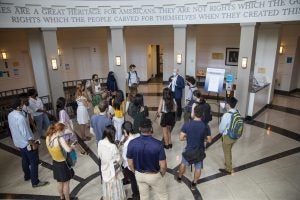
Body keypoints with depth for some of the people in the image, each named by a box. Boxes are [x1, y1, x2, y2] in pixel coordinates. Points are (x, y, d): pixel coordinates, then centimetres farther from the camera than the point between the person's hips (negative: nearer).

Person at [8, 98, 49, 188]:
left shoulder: (10, 115, -3)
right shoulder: (20, 117, -32)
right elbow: (25, 133, -29)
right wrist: (33, 144, -18)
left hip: (18, 142, 9)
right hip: (26, 143, -9)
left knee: (25, 160, 27)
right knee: (34, 162, 5)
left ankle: (27, 176, 46)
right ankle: (35, 182, 16)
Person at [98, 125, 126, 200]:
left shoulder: (100, 143, -14)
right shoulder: (113, 146, -33)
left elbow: (100, 155, 0)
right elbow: (118, 160, -22)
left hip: (105, 169, 6)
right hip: (113, 171, -6)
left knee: (106, 185, 28)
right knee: (114, 187, 17)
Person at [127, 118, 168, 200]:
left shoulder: (132, 143, -21)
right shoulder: (158, 144, -29)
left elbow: (130, 164, -9)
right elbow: (163, 165, -20)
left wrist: (136, 173, 10)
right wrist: (162, 174, 2)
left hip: (139, 175, 3)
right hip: (155, 175, -3)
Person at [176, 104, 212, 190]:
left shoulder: (187, 124, -20)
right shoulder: (205, 126, -19)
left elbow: (181, 138, -16)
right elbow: (209, 140, -9)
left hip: (189, 150, 0)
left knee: (183, 163, 27)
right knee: (198, 168, 23)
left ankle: (179, 178, 48)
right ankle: (193, 184, 38)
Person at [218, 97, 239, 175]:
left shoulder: (226, 115, -29)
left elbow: (221, 127, -19)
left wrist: (221, 132, 2)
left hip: (227, 137, -7)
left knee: (227, 153, 14)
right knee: (229, 151, 29)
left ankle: (228, 169, 31)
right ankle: (229, 163, 50)